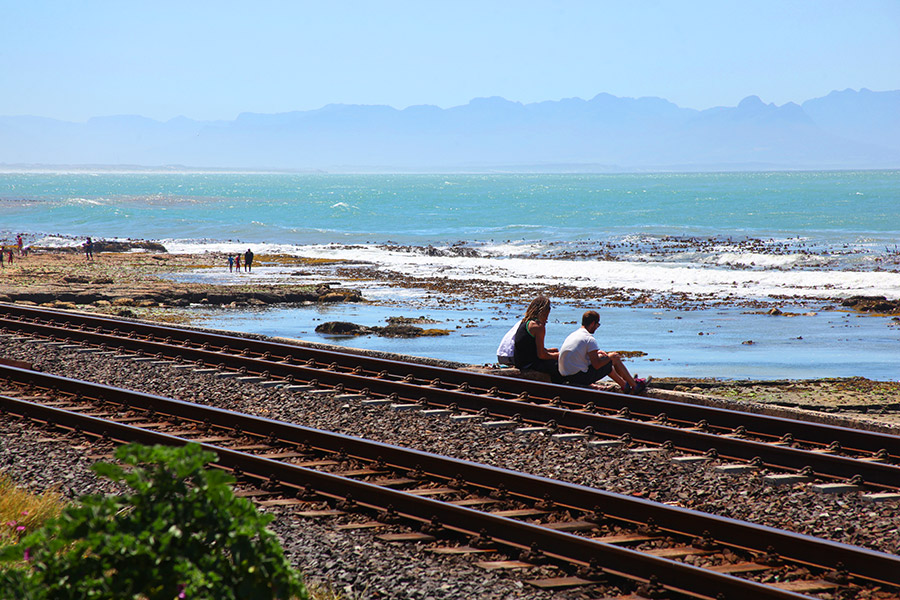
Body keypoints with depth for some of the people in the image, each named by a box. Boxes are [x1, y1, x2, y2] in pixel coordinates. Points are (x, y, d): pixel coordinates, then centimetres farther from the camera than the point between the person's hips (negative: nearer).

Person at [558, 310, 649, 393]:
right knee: (615, 359, 7)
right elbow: (596, 365, -17)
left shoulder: (572, 335, 10)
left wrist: (595, 353, 26)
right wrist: (610, 357, 0)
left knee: (601, 356, 29)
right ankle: (635, 385, 24)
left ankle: (625, 385, 40)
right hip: (581, 378, -9)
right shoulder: (589, 339, -16)